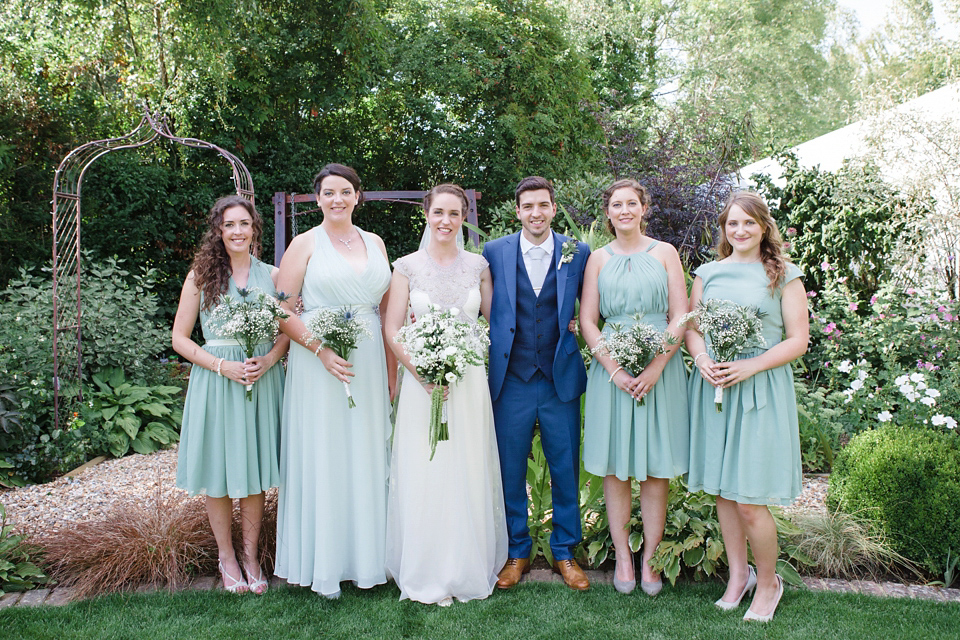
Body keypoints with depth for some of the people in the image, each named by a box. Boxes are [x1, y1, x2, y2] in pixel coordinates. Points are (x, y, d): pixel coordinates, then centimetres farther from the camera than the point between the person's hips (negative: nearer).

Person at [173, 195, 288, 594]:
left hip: (262, 382, 1)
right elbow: (180, 338, 1)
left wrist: (267, 360, -11)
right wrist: (223, 365, -12)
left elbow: (287, 331, 9)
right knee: (218, 475, 7)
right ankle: (226, 556, 25)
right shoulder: (201, 276, 1)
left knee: (254, 473, 8)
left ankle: (251, 554, 24)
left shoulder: (272, 275, 5)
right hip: (215, 380, -1)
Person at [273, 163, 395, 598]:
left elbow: (387, 309, 14)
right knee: (323, 458, 2)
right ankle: (324, 564, 15)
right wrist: (320, 350, -18)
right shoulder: (305, 244, 0)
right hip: (318, 364, -4)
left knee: (367, 456, 10)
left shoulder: (375, 243, 12)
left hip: (369, 365, 4)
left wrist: (392, 369, 9)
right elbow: (283, 310, -6)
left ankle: (366, 554, 25)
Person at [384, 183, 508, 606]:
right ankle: (427, 575, 16)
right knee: (423, 477, 1)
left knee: (468, 475, 6)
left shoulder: (478, 266, 5)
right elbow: (392, 330, -1)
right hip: (422, 381, -1)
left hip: (469, 382, 1)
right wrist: (423, 374, -11)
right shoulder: (407, 266, 1)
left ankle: (468, 568, 22)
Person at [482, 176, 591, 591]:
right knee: (509, 471, 9)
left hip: (561, 381, 0)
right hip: (511, 381, 0)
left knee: (566, 471, 9)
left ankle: (564, 552, 28)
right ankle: (517, 553, 27)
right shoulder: (494, 253, 2)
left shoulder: (577, 253, 2)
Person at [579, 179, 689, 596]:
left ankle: (649, 558, 15)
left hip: (660, 368, 0)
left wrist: (656, 366, -12)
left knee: (656, 467, 3)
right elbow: (587, 321, 4)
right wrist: (615, 369, -10)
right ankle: (622, 556, 16)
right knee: (615, 467, 3)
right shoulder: (598, 259, 9)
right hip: (611, 368, 1)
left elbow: (680, 317, 1)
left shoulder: (664, 253, 7)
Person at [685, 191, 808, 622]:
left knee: (749, 499, -5)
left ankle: (768, 582, 18)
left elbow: (798, 340, -2)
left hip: (760, 389, -4)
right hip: (712, 387, 4)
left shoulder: (784, 276, 2)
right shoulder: (708, 273, 12)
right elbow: (690, 325, 13)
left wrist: (749, 366, -15)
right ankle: (738, 574, 28)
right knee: (723, 491, 9)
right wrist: (701, 357, -8)